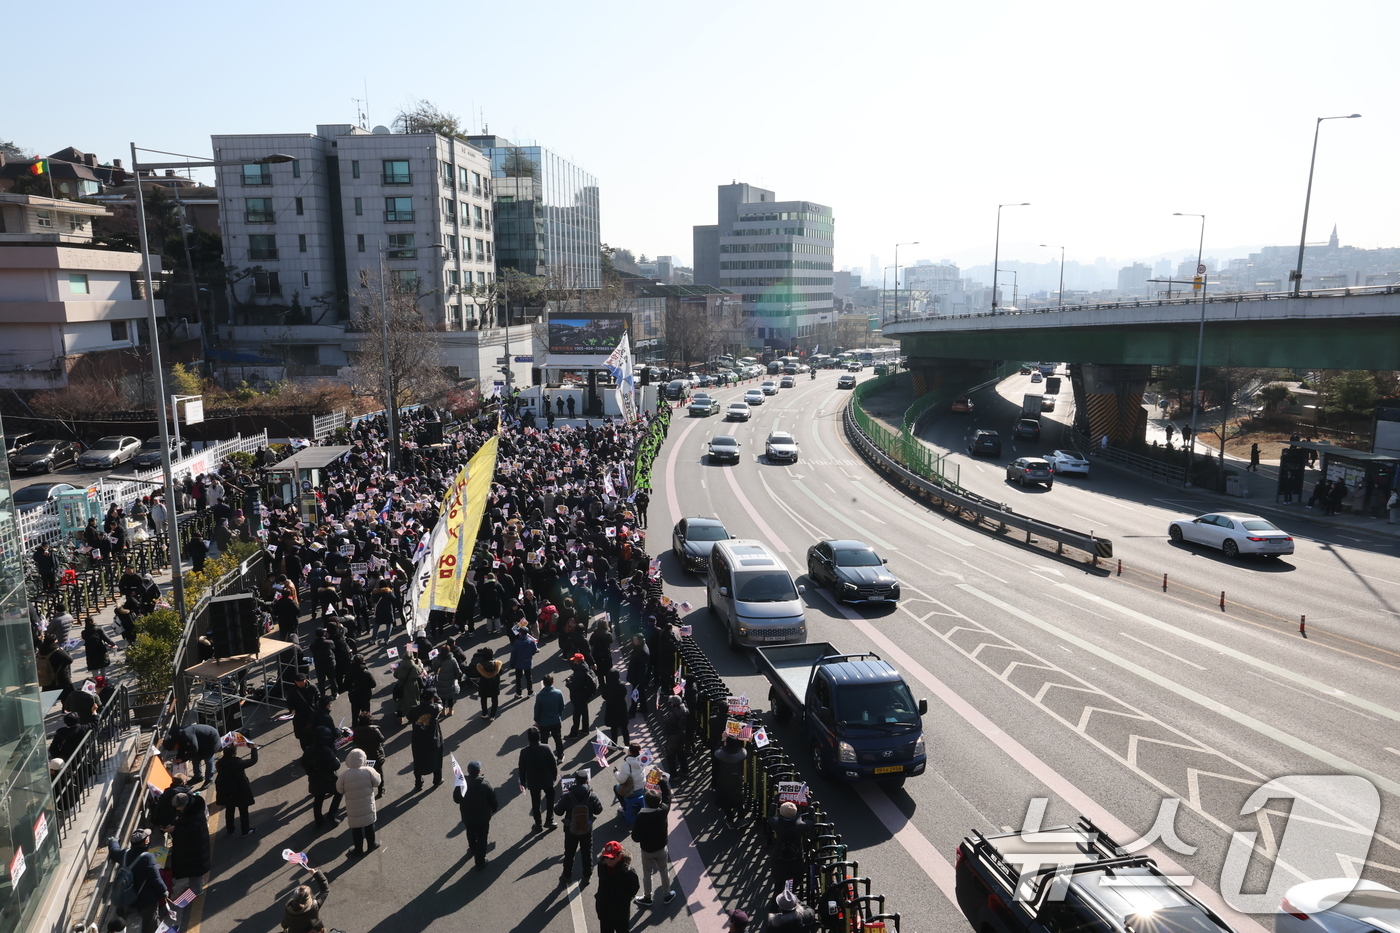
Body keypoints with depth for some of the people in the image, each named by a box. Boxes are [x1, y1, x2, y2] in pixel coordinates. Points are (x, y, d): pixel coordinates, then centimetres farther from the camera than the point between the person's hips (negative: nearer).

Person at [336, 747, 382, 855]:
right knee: (369, 825, 21)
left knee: (356, 828, 16)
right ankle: (371, 845, 36)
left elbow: (339, 790, -6)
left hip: (353, 808, -1)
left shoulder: (344, 775, -19)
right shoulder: (368, 771, -20)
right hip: (368, 806, 1)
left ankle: (358, 849, 29)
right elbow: (377, 782, -7)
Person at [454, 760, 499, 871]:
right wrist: (494, 808, 6)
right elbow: (492, 800, -14)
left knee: (471, 834, 31)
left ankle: (472, 849, 55)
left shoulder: (461, 783, -20)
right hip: (483, 817, -3)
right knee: (482, 839, 14)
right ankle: (480, 863, 20)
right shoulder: (485, 785, -26)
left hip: (467, 817, 3)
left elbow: (456, 799, -5)